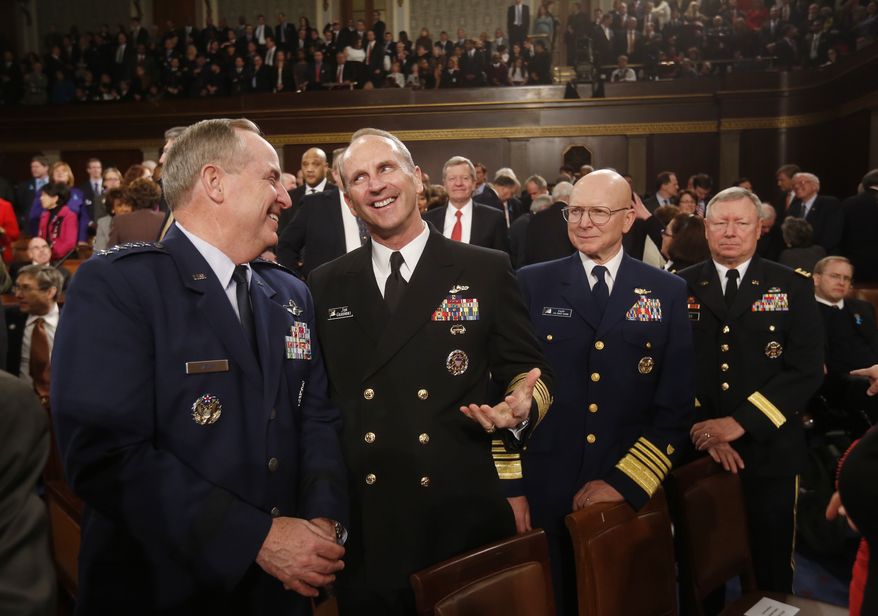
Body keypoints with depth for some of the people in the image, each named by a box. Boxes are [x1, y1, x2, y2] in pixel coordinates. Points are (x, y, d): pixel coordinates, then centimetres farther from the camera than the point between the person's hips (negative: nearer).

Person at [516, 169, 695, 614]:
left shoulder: (667, 292, 1)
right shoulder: (532, 285, -1)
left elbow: (677, 403, -1)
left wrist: (625, 479, -8)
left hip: (633, 493, 1)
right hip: (545, 492, 0)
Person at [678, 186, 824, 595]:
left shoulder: (793, 288, 1)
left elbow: (806, 369, -8)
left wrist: (741, 422, -17)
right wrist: (702, 428, -12)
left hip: (768, 450, 0)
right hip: (695, 449, 1)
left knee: (771, 568, 13)